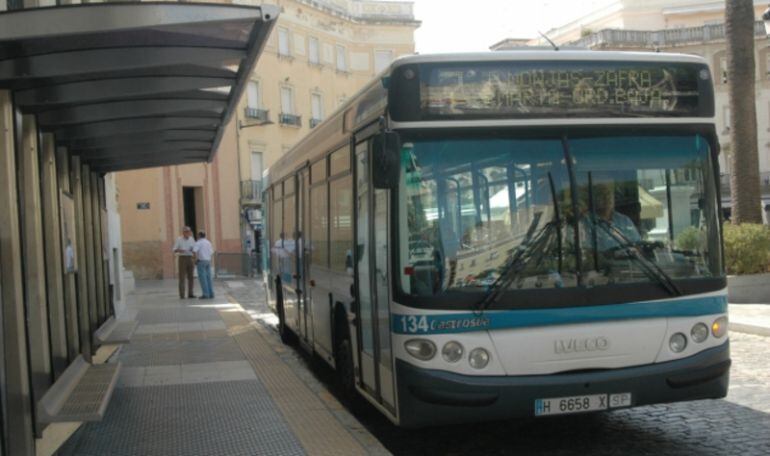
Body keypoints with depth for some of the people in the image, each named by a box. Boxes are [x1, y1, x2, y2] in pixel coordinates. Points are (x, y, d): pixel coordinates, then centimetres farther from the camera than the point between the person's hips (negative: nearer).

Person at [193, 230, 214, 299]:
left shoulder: (198, 243, -10)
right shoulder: (208, 242, 12)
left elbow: (194, 251, -25)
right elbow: (211, 252, 20)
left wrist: (196, 259, -13)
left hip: (201, 261, -7)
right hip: (208, 261, 7)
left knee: (202, 278, -5)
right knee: (208, 278, 8)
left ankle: (205, 294, -8)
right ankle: (211, 294, 4)